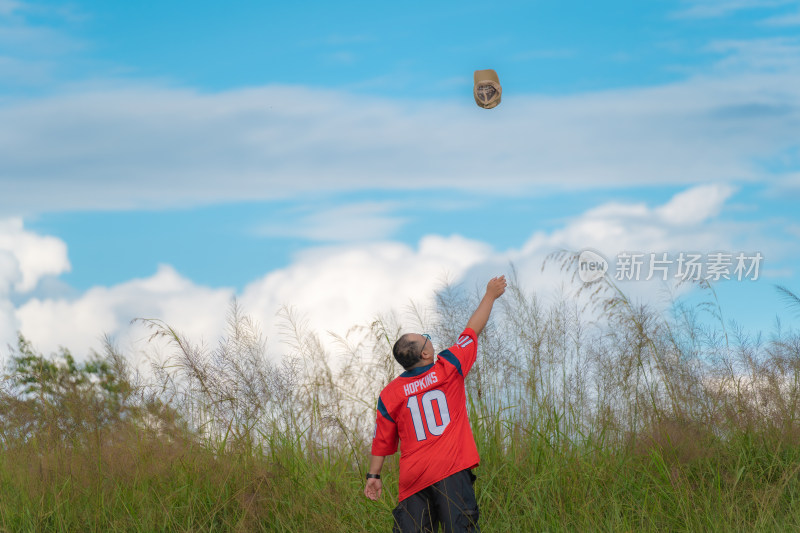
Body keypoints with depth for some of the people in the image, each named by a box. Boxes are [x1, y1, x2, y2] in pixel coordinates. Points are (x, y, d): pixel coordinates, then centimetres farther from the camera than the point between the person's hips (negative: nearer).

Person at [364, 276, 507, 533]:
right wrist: (490, 295, 27)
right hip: (451, 471, -3)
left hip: (412, 480, 3)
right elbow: (472, 330, 14)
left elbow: (382, 441, 11)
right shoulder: (448, 369, 2)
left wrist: (373, 475, 23)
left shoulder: (389, 395, 6)